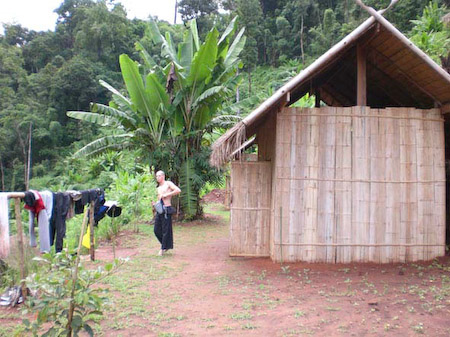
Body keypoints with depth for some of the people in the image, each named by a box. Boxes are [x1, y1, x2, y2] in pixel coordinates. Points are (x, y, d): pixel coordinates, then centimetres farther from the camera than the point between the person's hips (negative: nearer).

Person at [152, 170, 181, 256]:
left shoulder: (168, 183, 1)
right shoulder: (158, 188, 21)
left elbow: (178, 190, -12)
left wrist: (166, 195, -12)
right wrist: (154, 203, 5)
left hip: (166, 210, -7)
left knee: (166, 230, -2)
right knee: (156, 230, 4)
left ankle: (164, 248, 9)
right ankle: (166, 245, 21)